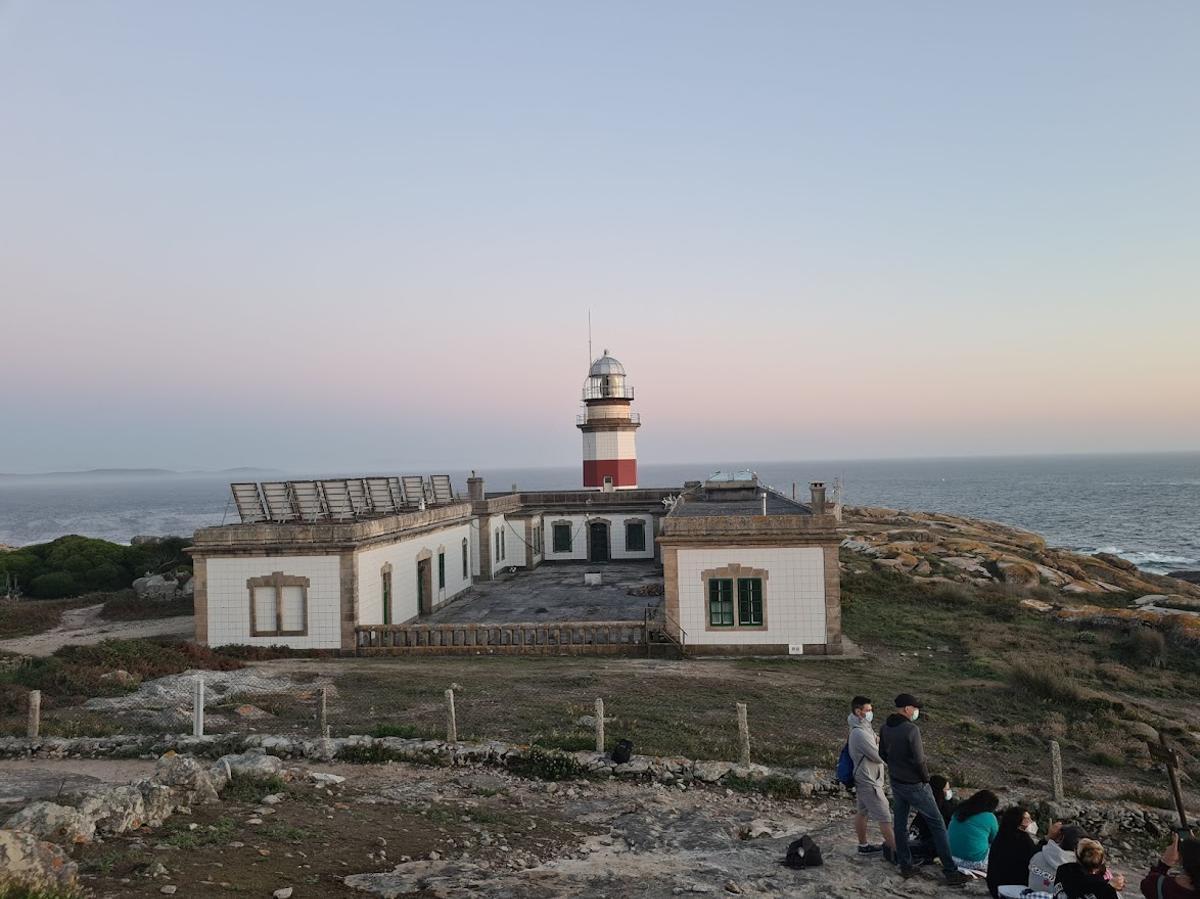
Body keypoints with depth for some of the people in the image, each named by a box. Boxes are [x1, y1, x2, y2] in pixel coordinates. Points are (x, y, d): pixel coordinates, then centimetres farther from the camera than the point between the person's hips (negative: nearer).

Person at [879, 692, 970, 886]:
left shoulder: (885, 728, 0)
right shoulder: (911, 730, -24)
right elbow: (919, 760, -22)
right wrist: (926, 778, -6)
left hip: (896, 783, 7)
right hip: (915, 785, -7)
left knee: (900, 824, 15)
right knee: (937, 824, 2)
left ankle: (905, 865, 23)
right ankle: (951, 871, 4)